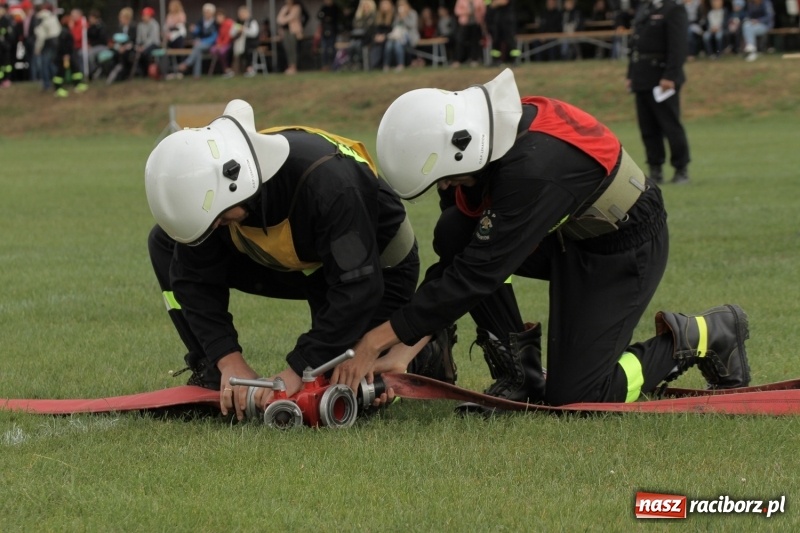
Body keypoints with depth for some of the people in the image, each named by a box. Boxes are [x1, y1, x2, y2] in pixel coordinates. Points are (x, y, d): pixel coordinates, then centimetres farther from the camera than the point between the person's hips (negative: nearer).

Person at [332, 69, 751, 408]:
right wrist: (403, 350, -13)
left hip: (625, 248, -8)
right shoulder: (477, 133, -13)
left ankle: (702, 337, 10)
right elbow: (457, 258, -7)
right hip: (568, 232, 8)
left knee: (570, 397, -9)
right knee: (453, 235, -12)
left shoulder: (534, 169, -38)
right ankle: (519, 371, 1)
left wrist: (385, 335, -31)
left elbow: (477, 272, -35)